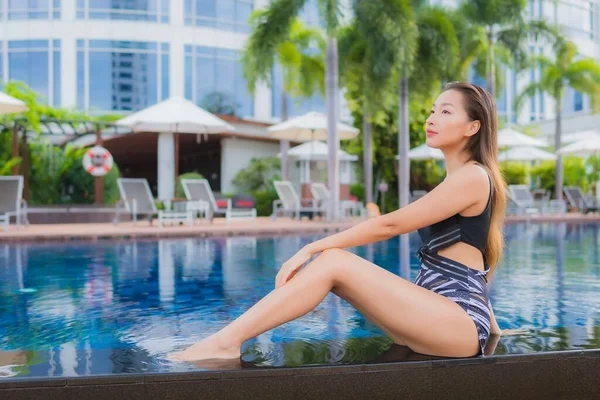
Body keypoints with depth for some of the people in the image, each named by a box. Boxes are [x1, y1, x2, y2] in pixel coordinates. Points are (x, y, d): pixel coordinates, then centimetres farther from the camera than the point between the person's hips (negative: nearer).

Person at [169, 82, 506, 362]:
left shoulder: (473, 177, -10)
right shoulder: (458, 179, 21)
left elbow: (389, 225, -16)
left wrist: (311, 248, -15)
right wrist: (492, 330, 25)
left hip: (462, 321, -8)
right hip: (434, 314, 9)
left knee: (333, 262, -21)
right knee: (327, 264, -7)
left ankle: (226, 342, -20)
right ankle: (228, 339, -11)